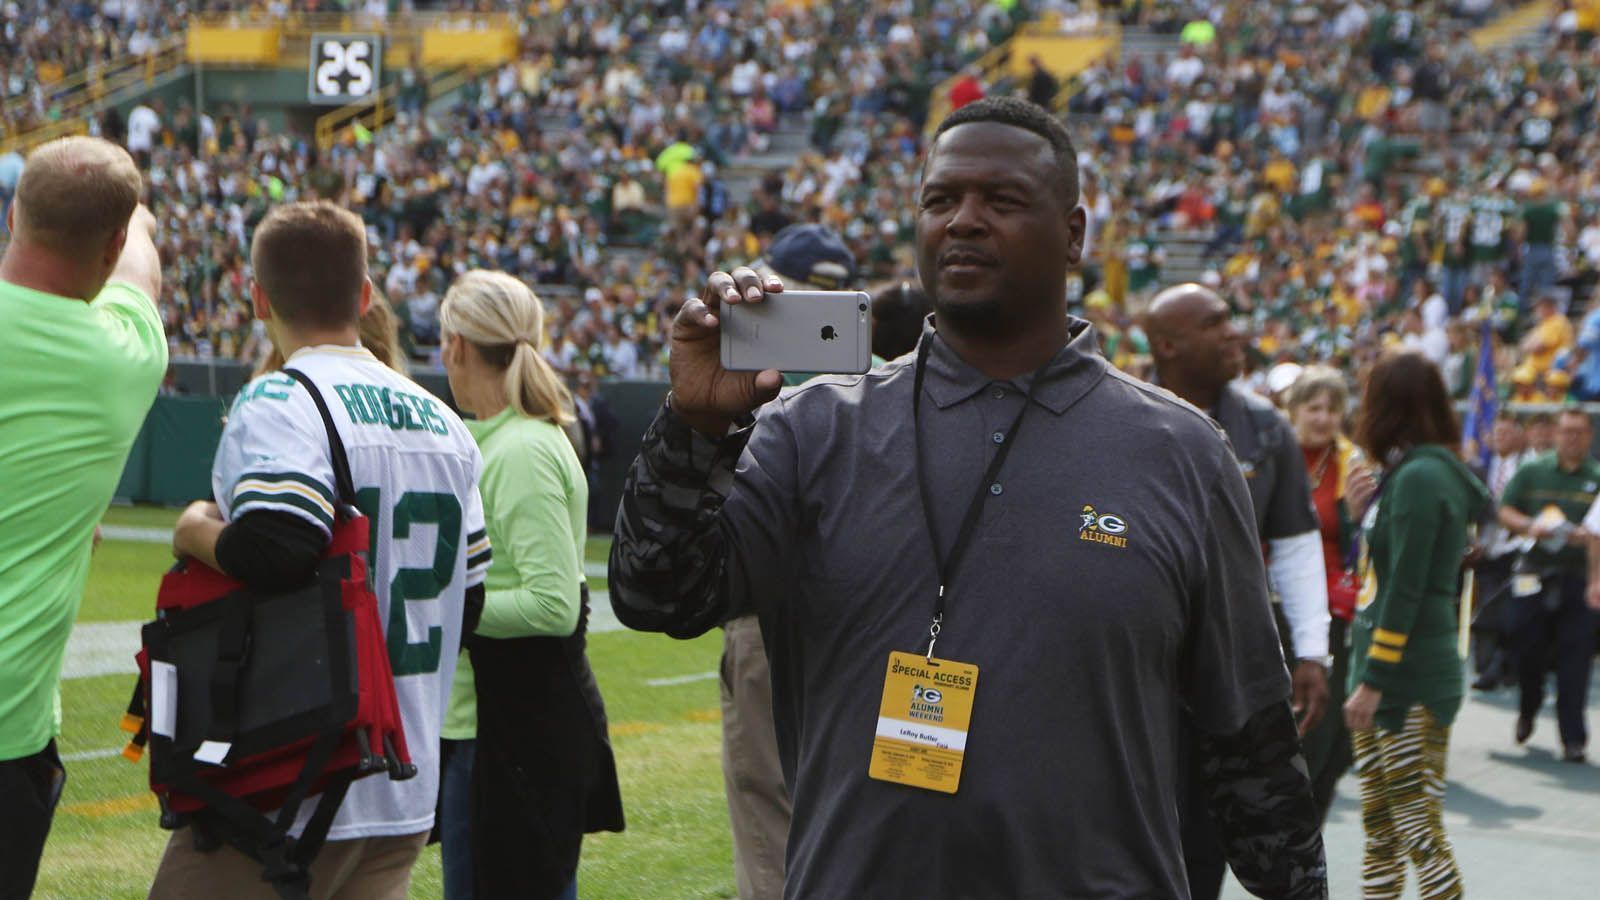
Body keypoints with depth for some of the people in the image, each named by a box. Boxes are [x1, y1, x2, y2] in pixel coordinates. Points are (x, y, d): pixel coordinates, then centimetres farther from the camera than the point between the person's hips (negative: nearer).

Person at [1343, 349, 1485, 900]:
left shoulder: (1421, 476, -15)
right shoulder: (1409, 471, 14)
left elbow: (1405, 590, -19)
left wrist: (1374, 680, -19)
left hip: (1412, 682, -10)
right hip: (1386, 673, 10)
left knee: (1420, 834, -9)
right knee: (1380, 833, 12)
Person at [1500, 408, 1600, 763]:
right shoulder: (1532, 472, 9)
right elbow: (1504, 512, 6)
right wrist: (1529, 526, -13)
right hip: (1534, 574, 1)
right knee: (1527, 650, 2)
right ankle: (1528, 708, 31)